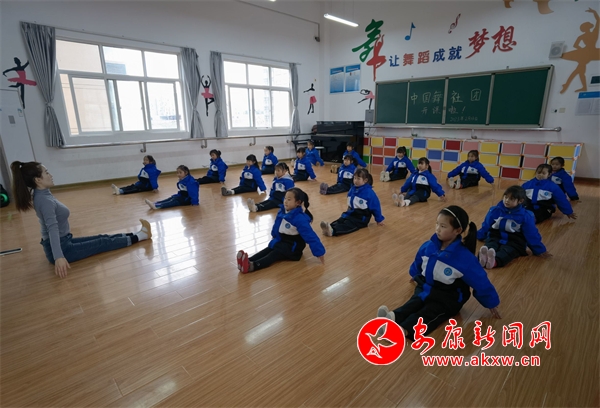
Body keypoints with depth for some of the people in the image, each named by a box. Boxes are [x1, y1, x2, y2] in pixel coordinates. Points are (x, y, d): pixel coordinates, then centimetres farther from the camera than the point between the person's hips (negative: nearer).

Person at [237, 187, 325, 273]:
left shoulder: (300, 218, -26)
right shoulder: (282, 211, -3)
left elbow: (311, 236, -27)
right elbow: (276, 228, 15)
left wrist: (320, 253, -26)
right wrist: (275, 238, 23)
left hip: (293, 246, -7)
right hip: (280, 241, 7)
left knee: (274, 254, -26)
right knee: (268, 250, -17)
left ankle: (252, 266, -47)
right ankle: (247, 261, -39)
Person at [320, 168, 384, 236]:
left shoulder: (369, 192, -13)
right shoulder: (352, 189, 6)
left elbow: (375, 206, -7)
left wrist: (379, 220, -1)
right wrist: (348, 212, 24)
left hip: (362, 218, -7)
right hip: (352, 213, 7)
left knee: (348, 224, -31)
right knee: (340, 220, -22)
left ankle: (332, 231, -56)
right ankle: (329, 228, -48)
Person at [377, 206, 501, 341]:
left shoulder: (465, 258, -21)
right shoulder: (428, 246, -7)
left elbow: (480, 281, -10)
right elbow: (418, 263, 15)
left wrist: (491, 304, 1)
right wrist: (415, 275, 32)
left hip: (448, 298, -5)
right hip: (426, 288, 5)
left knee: (427, 314, -28)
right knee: (413, 305, -24)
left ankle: (404, 330, -52)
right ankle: (393, 317, -50)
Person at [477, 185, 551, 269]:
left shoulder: (525, 216, -1)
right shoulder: (495, 210, 2)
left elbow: (532, 235, 6)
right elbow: (486, 226, 15)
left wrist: (540, 250, 9)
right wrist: (478, 236, 23)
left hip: (514, 242, -1)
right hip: (495, 237, 1)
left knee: (507, 252, -37)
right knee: (490, 246, -36)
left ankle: (495, 261, -70)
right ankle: (484, 258, -70)